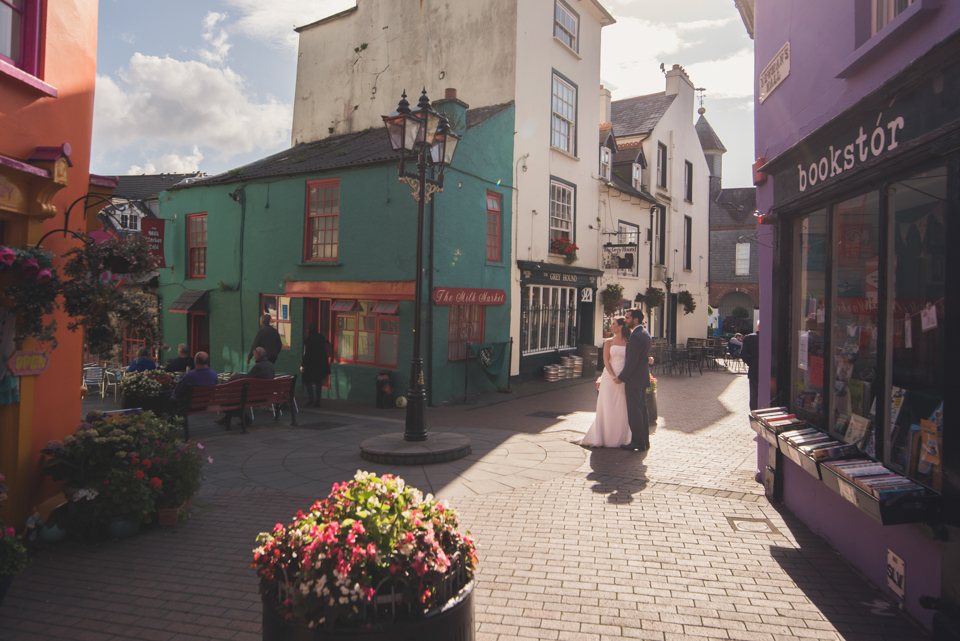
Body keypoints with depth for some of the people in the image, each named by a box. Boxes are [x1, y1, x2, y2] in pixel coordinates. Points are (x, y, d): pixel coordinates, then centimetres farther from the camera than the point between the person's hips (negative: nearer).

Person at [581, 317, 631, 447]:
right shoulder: (609, 342, 5)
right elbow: (606, 361, -2)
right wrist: (613, 376, -12)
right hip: (609, 377, 0)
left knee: (621, 409, 3)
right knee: (607, 408, 2)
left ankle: (620, 438, 15)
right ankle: (606, 438, 11)